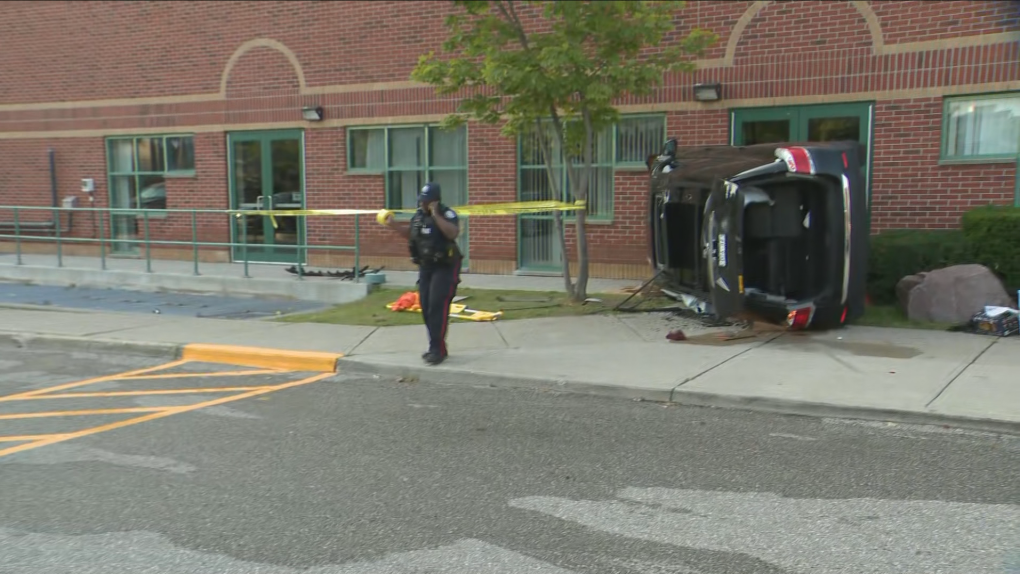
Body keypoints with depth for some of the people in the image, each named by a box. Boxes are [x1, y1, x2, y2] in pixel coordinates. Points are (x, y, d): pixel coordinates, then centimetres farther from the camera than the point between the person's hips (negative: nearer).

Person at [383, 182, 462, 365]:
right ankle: (437, 347, 19)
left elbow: (453, 233, -32)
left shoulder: (447, 214, -14)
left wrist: (436, 215, -33)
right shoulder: (418, 215, 6)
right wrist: (393, 225, 8)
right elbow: (410, 234, 22)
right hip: (425, 267, 8)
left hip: (445, 267, -7)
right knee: (426, 307, 8)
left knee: (437, 305, -16)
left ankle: (437, 349, -13)